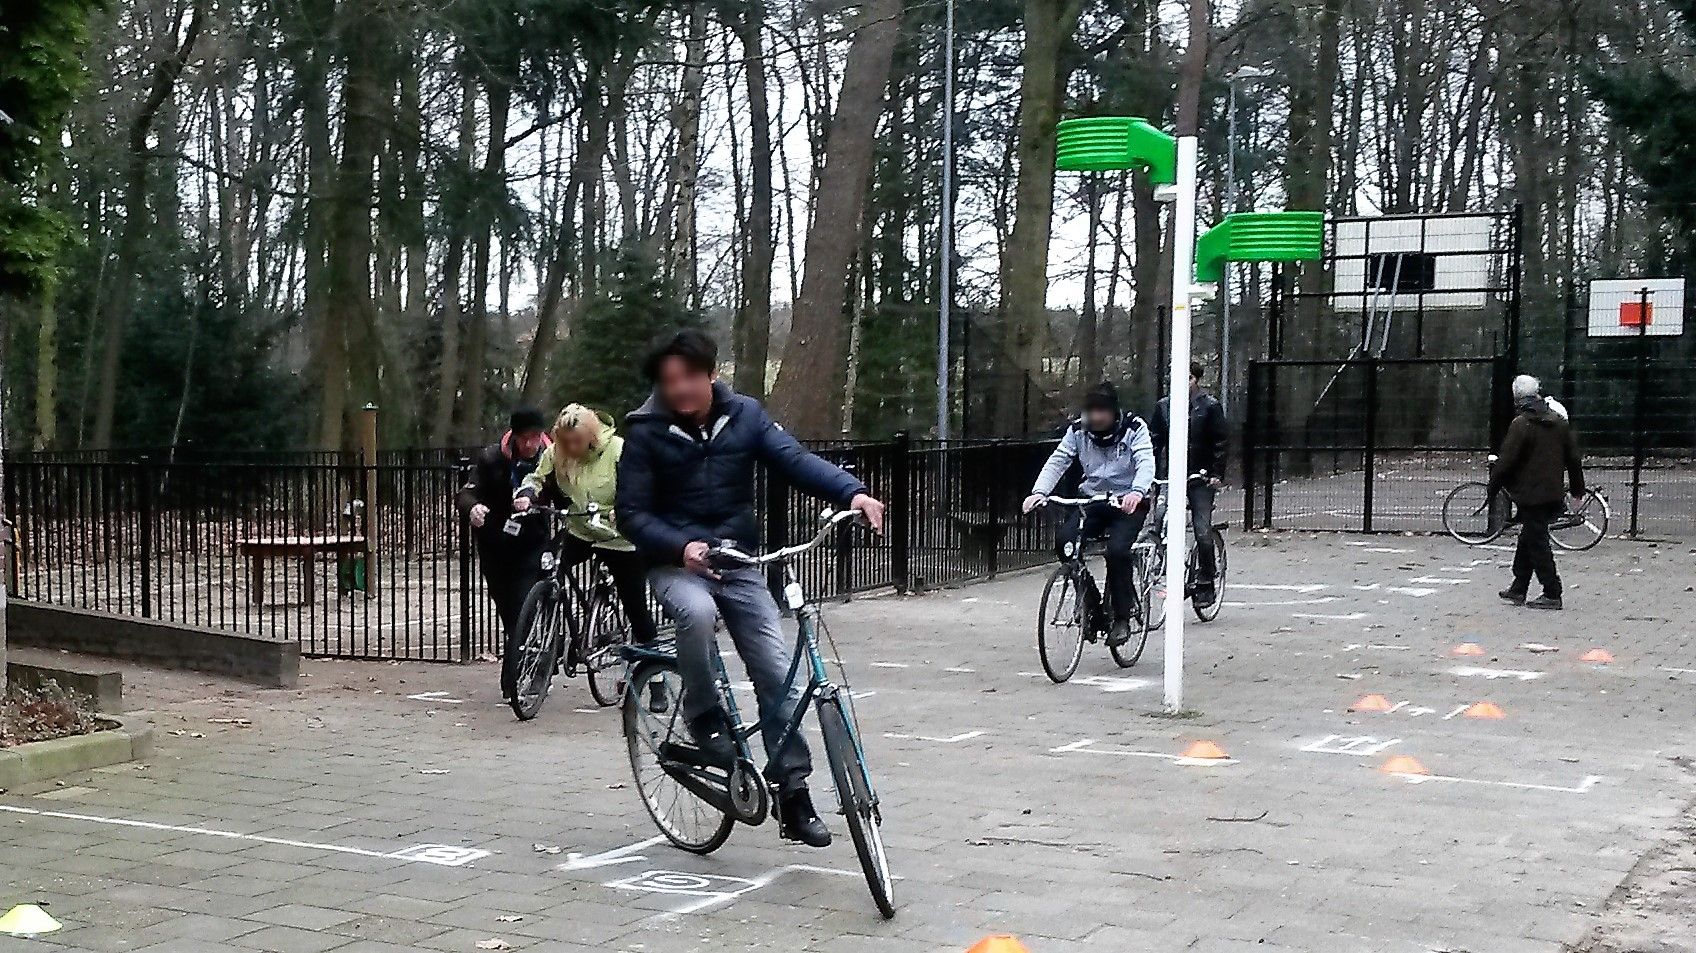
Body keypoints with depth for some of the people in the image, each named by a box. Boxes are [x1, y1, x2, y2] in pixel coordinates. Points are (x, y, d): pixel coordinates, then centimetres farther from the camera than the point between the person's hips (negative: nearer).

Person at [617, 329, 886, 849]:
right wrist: (682, 547, -27)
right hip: (676, 563, -3)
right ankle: (703, 716, -11)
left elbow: (794, 459, -14)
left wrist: (852, 492, -32)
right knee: (697, 612, -37)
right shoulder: (646, 431, -8)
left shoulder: (744, 415, -2)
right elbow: (632, 514, -9)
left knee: (777, 672, -7)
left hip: (739, 561, 3)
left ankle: (793, 792, 2)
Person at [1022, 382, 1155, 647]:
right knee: (1065, 540, -23)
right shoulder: (1078, 430, 1)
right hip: (1090, 500, 4)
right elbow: (1057, 461, -6)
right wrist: (1039, 492, -25)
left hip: (1127, 503, -4)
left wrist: (1137, 491, -44)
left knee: (1117, 550, -28)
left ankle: (1122, 618, -10)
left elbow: (1146, 463, -22)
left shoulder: (1135, 428, -9)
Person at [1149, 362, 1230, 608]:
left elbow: (1222, 441, -1)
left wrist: (1217, 474, -10)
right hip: (1172, 476, 3)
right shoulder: (1164, 406, 9)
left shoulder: (1210, 406, 0)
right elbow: (1155, 440, 11)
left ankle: (1206, 584, 1)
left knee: (1202, 532, -10)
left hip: (1202, 479, -3)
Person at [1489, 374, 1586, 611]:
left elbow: (1505, 460, -14)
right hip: (1553, 492, 8)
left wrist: (1493, 487, -1)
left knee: (1537, 543, -3)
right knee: (1528, 540, 17)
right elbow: (1574, 458, 15)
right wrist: (1577, 491, 23)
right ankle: (1518, 589, 24)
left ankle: (1552, 594, -4)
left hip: (1531, 494, -8)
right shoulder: (1559, 422, 9)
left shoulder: (1521, 424, -14)